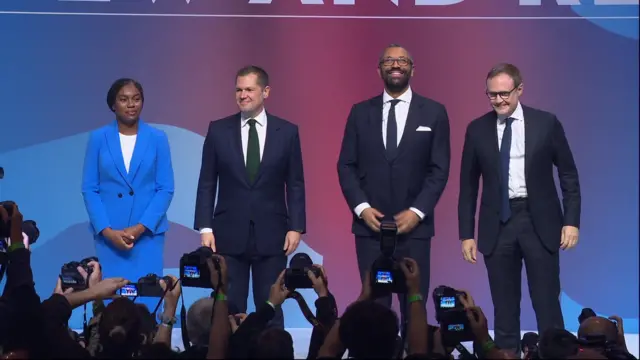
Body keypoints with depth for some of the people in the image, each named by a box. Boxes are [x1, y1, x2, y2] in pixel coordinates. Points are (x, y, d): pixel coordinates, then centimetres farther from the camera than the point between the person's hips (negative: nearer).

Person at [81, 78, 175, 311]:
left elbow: (166, 189, 0)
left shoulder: (157, 138, 2)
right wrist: (107, 231, -10)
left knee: (146, 298, -3)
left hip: (148, 232, 0)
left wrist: (140, 228, -11)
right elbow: (89, 189, 1)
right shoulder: (98, 138, 3)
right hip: (108, 234, 0)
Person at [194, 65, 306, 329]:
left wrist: (296, 227, -4)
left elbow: (295, 185, 4)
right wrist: (205, 228, -3)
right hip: (229, 234, 0)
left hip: (271, 234, 0)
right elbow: (207, 183, 4)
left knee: (270, 309, 4)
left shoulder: (287, 132, 2)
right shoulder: (218, 130, 3)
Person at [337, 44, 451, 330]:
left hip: (414, 226, -1)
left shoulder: (434, 112, 4)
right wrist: (361, 207, -8)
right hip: (369, 225, 1)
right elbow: (346, 166, 6)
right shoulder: (360, 112, 9)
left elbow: (439, 169, 0)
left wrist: (417, 211, -11)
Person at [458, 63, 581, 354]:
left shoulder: (546, 123, -1)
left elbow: (568, 174, 3)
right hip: (498, 223, 2)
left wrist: (571, 221, -5)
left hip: (540, 222, -2)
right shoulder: (477, 129, 3)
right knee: (504, 308, 6)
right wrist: (467, 234, 4)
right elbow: (468, 185, 7)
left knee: (547, 304, 0)